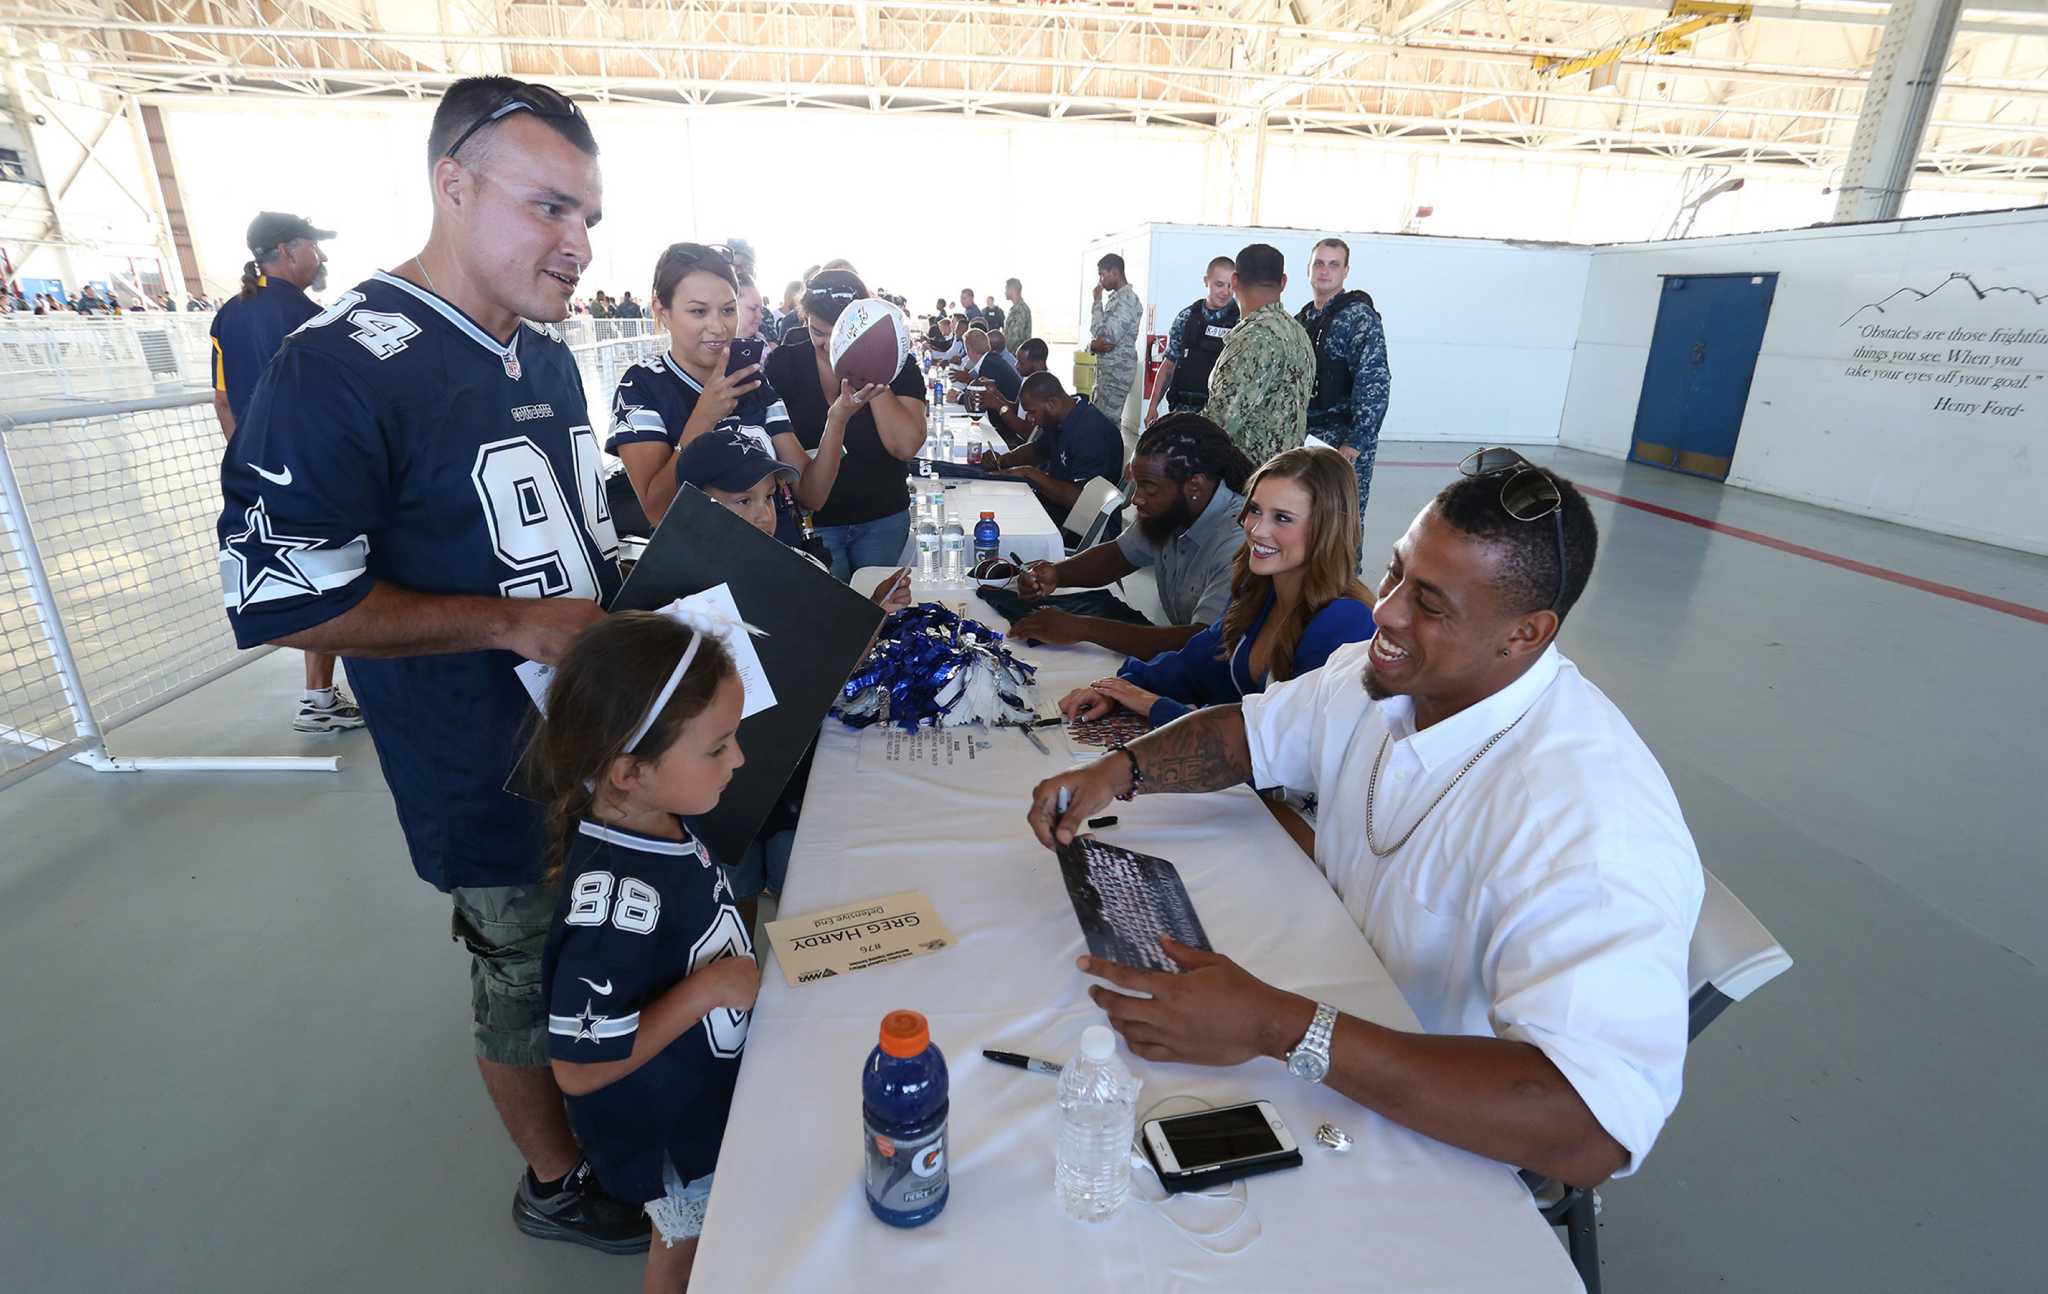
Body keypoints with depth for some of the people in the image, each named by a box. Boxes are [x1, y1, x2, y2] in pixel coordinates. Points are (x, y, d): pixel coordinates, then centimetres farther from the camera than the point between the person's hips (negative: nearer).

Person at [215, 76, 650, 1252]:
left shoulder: (547, 354, 5)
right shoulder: (341, 369, -20)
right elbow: (284, 596, -19)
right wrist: (515, 624, -23)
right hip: (496, 777, -7)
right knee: (528, 982, 14)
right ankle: (558, 1181, 41)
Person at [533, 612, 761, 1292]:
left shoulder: (651, 823, -15)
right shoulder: (615, 905, -40)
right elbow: (577, 1069, -30)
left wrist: (736, 951, -7)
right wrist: (708, 987, -31)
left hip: (706, 1092, 7)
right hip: (666, 1134, -7)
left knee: (692, 1233, 32)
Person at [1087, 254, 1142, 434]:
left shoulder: (1127, 299, -16)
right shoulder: (1115, 297, 15)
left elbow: (1105, 336, -23)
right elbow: (1098, 334, 15)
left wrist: (1097, 301, -12)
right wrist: (1093, 344, -10)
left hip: (1117, 370, -10)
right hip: (1106, 368, 10)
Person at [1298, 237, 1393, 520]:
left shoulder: (1359, 318, -7)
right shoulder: (1302, 319, 15)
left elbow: (1375, 384, -14)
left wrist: (1355, 443, -20)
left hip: (1343, 443, -7)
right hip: (1304, 437, 7)